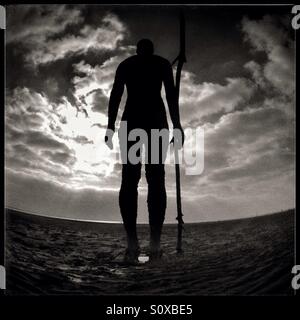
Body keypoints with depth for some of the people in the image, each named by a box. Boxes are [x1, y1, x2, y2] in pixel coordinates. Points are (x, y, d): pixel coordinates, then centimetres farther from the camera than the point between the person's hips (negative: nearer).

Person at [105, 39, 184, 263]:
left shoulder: (125, 64, 19)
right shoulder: (163, 63, 15)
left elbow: (115, 95, 7)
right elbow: (171, 94, 1)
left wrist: (110, 127, 4)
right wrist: (177, 125, -2)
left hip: (131, 122, 1)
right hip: (156, 121, -1)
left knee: (129, 180, -1)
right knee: (156, 180, -3)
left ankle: (132, 243, -13)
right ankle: (155, 244, -12)